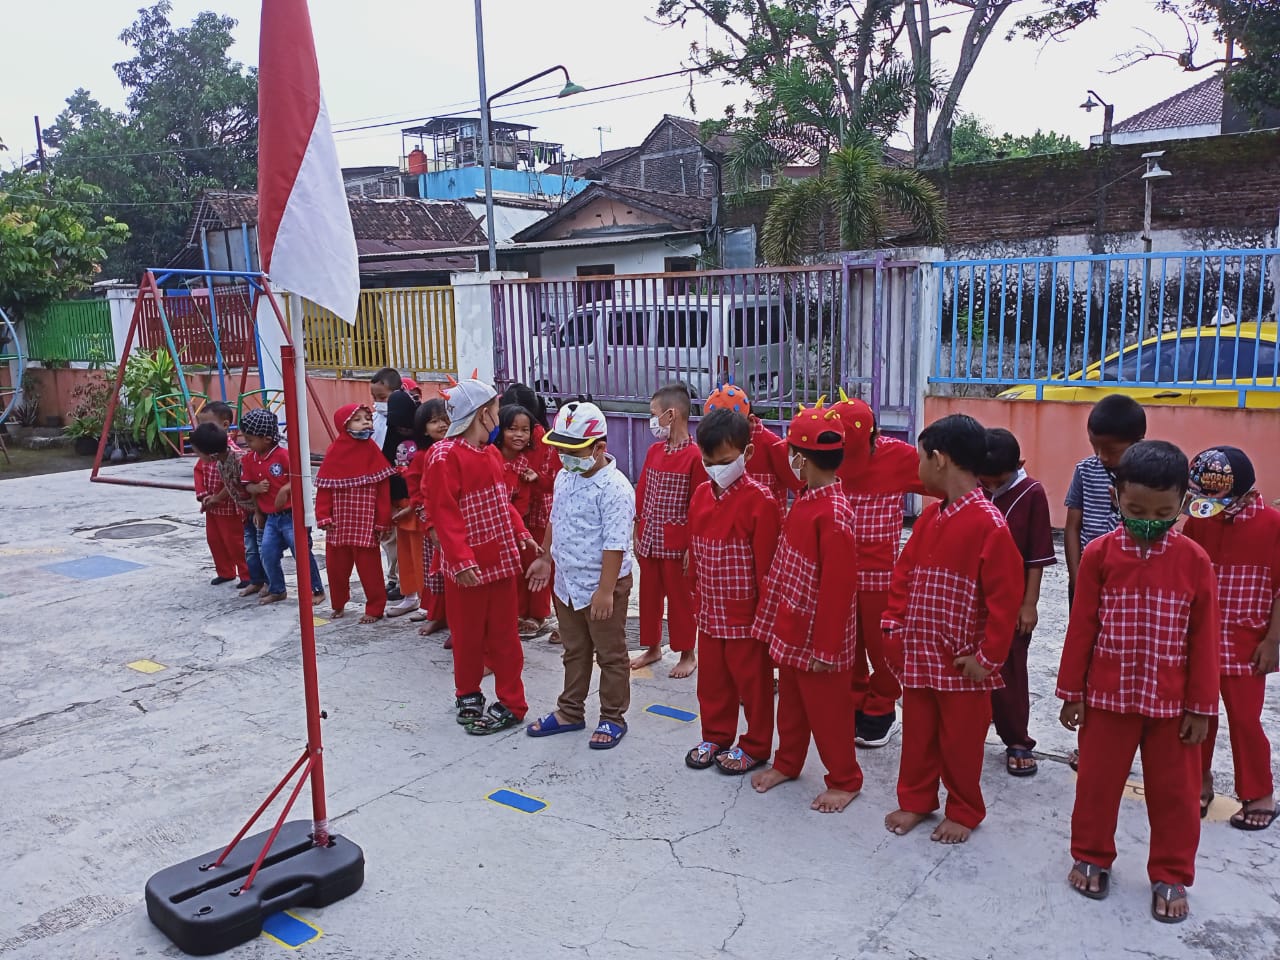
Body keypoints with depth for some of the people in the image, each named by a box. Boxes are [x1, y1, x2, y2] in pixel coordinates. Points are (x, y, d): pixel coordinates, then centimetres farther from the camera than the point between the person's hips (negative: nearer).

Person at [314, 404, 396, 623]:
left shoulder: (372, 450, -6)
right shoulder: (334, 451, 0)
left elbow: (383, 488, -7)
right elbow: (324, 487, 1)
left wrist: (383, 521, -9)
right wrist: (323, 516, -7)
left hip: (365, 524, -3)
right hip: (338, 523, 3)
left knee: (369, 567, 2)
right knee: (335, 564, 14)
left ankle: (375, 608, 16)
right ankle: (339, 604, 34)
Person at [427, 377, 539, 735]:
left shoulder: (491, 454, 10)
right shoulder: (445, 456, -14)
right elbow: (444, 514, -19)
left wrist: (520, 533, 5)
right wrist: (461, 560, -25)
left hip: (501, 559, 6)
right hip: (468, 565, -6)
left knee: (503, 635, 11)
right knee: (468, 636, 10)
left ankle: (511, 704, 18)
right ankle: (468, 695, 29)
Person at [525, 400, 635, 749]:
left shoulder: (614, 488, -22)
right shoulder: (565, 476, 3)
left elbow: (615, 545, -24)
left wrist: (605, 590, -25)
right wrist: (546, 558, 20)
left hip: (602, 586, -8)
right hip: (566, 582, 8)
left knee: (610, 655, 10)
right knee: (574, 652, 22)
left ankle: (613, 718, 24)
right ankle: (570, 711, 36)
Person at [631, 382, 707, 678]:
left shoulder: (694, 456, -15)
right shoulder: (654, 451, 6)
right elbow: (641, 494, 9)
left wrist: (692, 546, -13)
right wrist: (637, 534, 8)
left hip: (676, 542, -6)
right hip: (648, 539, 6)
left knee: (680, 597, 7)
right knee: (649, 594, 16)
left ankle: (687, 654, 23)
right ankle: (652, 648, 33)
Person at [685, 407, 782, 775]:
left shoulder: (760, 501, -18)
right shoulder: (701, 496, 3)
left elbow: (767, 565, -16)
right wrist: (697, 600, 14)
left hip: (746, 615, -6)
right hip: (709, 613, 6)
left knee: (753, 683, 11)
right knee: (712, 680, 19)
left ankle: (754, 746, 28)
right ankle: (716, 736, 38)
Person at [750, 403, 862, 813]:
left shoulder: (833, 515, -25)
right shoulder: (804, 502, 3)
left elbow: (838, 587, -24)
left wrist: (825, 648, -20)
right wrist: (775, 620, 15)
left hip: (819, 639, -8)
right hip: (790, 631, 8)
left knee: (828, 710, 9)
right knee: (791, 702, 23)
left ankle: (845, 780, 28)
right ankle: (787, 763, 42)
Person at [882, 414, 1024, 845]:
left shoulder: (989, 523, -19)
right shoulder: (930, 516, 5)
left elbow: (1005, 598, -18)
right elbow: (903, 571, 11)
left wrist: (988, 657, -16)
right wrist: (894, 625, 4)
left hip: (961, 661, -6)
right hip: (917, 653, 7)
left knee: (960, 740, 11)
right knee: (917, 733, 18)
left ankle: (964, 812, 30)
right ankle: (915, 800, 35)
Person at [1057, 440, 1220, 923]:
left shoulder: (1194, 560, -7)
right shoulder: (1099, 554, -8)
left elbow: (1204, 638, -2)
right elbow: (1081, 628, -3)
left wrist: (1201, 706, -1)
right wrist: (1071, 693, -1)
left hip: (1171, 701, 0)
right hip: (1108, 696, 0)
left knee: (1174, 792, 12)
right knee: (1097, 781, 13)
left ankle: (1171, 876, 29)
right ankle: (1091, 857, 32)